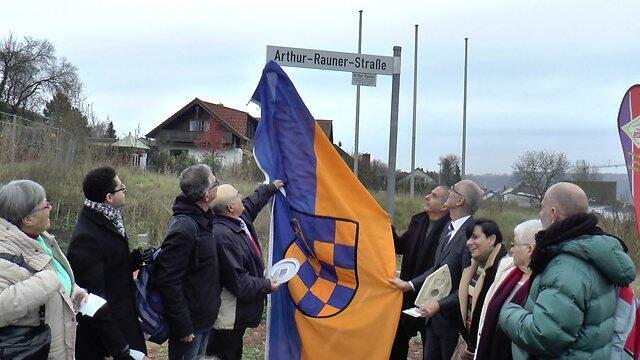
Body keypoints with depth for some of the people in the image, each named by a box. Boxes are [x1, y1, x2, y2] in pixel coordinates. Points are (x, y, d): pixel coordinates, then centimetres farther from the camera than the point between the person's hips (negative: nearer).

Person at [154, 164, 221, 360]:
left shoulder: (202, 220, 6)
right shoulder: (184, 228, -25)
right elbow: (167, 281, -26)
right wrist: (182, 327, -23)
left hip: (204, 320, 9)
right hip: (190, 323, -9)